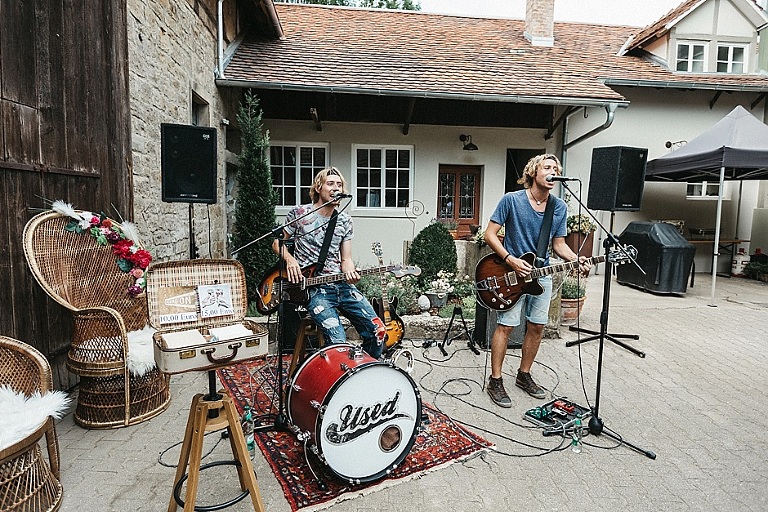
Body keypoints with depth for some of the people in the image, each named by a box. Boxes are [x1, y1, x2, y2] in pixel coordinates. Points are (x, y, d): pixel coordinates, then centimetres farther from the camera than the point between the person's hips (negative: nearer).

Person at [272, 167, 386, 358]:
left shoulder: (345, 221, 12)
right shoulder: (299, 213, 1)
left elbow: (346, 258, 11)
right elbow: (277, 243, 10)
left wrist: (350, 273, -12)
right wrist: (289, 259, -11)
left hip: (343, 285, 4)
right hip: (314, 288, -4)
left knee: (378, 330, -6)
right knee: (338, 341, -22)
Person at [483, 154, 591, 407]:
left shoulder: (560, 207, 4)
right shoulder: (511, 200, -11)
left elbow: (559, 244, 10)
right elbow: (490, 235, -11)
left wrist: (576, 259, -9)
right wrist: (511, 260, -21)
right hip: (512, 273, -5)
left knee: (537, 327, 12)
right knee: (505, 326, -3)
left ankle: (524, 375, 29)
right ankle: (495, 381, 10)